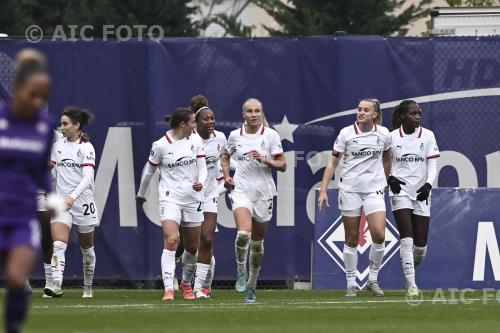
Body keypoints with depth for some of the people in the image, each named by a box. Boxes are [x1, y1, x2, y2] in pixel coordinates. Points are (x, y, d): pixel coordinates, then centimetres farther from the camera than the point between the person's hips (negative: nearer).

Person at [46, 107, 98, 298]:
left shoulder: (86, 148, -8)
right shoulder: (58, 146, 8)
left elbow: (88, 177, -17)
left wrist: (72, 196, -30)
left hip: (82, 201, -3)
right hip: (61, 202, 3)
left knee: (87, 248, 11)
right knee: (58, 244, -17)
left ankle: (88, 287, 27)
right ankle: (56, 285, -28)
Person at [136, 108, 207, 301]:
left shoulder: (195, 140, 4)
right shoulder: (160, 145, -6)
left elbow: (202, 166, 5)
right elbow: (149, 171, 7)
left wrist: (201, 182, -17)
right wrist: (140, 194, 19)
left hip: (193, 198, 4)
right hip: (170, 197, -4)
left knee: (192, 247, 11)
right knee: (171, 241, -22)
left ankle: (186, 283, 35)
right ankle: (168, 289, -25)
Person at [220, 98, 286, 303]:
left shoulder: (271, 135, -1)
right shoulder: (235, 135, 4)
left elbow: (282, 165, 0)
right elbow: (225, 156, 23)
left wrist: (264, 160, -17)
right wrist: (226, 176, 7)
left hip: (263, 193, 0)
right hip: (241, 191, 0)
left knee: (257, 241, 8)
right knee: (243, 233, -25)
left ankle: (252, 285, 24)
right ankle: (241, 270, -1)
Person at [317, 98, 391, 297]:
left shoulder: (383, 133, 0)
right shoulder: (346, 133, -4)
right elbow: (333, 163, -2)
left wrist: (384, 180, 23)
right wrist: (323, 190, -7)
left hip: (374, 189, 1)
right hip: (350, 189, -1)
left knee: (379, 235, -14)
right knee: (351, 239, 3)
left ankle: (373, 279, 3)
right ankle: (351, 283, 13)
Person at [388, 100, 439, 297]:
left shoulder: (427, 136, 2)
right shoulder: (392, 137, -1)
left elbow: (432, 164, -1)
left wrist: (428, 185, -18)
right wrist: (390, 179, -13)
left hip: (421, 193, 2)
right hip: (400, 191, -2)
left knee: (421, 245, 3)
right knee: (407, 238, -15)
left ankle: (411, 269, 34)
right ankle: (411, 285, -13)